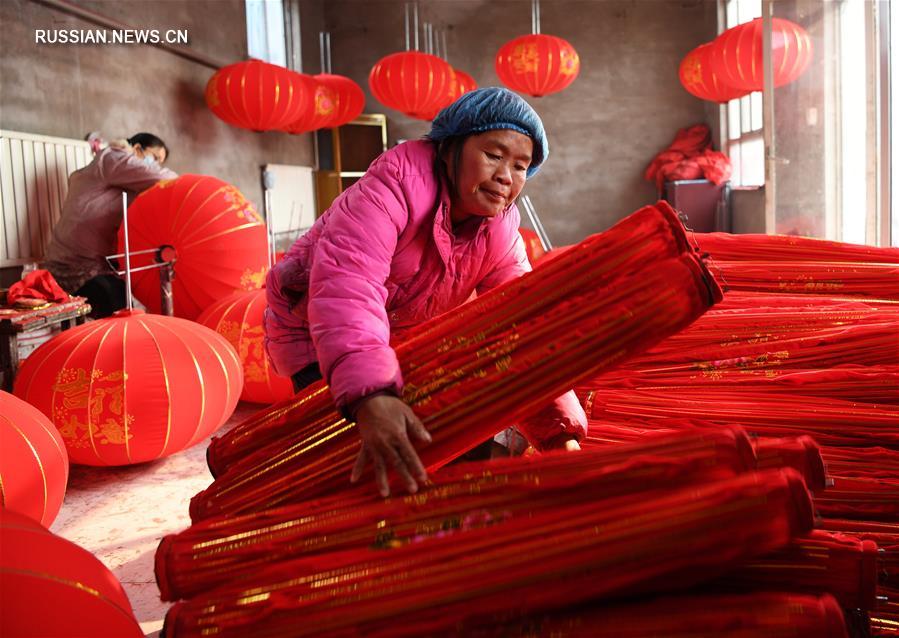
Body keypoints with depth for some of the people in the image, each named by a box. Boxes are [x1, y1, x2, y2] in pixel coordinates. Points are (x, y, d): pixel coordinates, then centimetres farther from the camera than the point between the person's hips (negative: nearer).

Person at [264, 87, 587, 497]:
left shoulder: (501, 233, -11)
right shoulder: (399, 179, -31)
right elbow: (345, 281, -46)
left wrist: (561, 430, -29)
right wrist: (371, 396, -60)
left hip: (402, 345, 6)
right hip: (313, 330, -6)